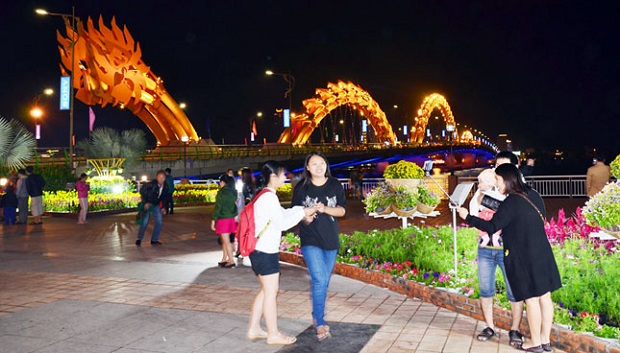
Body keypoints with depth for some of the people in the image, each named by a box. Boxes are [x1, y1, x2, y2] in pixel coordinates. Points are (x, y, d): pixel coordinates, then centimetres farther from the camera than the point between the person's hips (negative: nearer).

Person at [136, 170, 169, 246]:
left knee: (160, 222, 0)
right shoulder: (151, 184, -24)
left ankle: (154, 240, 12)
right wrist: (145, 203, -17)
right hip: (147, 204, -6)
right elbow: (142, 191, -12)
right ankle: (139, 239, 6)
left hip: (156, 205, 6)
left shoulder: (165, 187, -5)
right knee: (145, 222, -13)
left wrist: (162, 207, 3)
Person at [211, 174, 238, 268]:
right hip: (231, 218, 7)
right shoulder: (233, 192, 5)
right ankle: (224, 259, 24)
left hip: (223, 219, -7)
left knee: (226, 241, -1)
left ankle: (231, 261, 1)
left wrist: (213, 220, -11)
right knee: (224, 240, 17)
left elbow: (218, 207, -14)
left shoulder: (221, 192, -14)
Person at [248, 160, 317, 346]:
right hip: (266, 252, -10)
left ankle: (254, 329, 25)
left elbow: (281, 213, 17)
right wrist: (303, 212, -8)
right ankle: (273, 335, 13)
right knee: (271, 292, 1)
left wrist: (302, 210, 4)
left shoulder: (265, 196, 13)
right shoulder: (269, 198, -19)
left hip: (260, 251, 10)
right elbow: (282, 223, -18)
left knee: (266, 290, 18)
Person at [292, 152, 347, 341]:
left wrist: (325, 209, -19)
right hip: (310, 241, -3)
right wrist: (305, 218, -18)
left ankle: (318, 316, 33)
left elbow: (341, 210, -1)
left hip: (331, 240, 3)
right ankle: (320, 324, -4)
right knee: (319, 280, -14)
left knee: (324, 282, 14)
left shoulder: (335, 185, 1)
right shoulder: (301, 188, -3)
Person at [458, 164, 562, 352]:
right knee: (544, 296, 11)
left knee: (531, 299, 2)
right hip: (542, 253, 8)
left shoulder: (511, 202, -17)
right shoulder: (533, 195, 8)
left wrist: (468, 217, -10)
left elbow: (492, 227, -19)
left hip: (523, 258, -8)